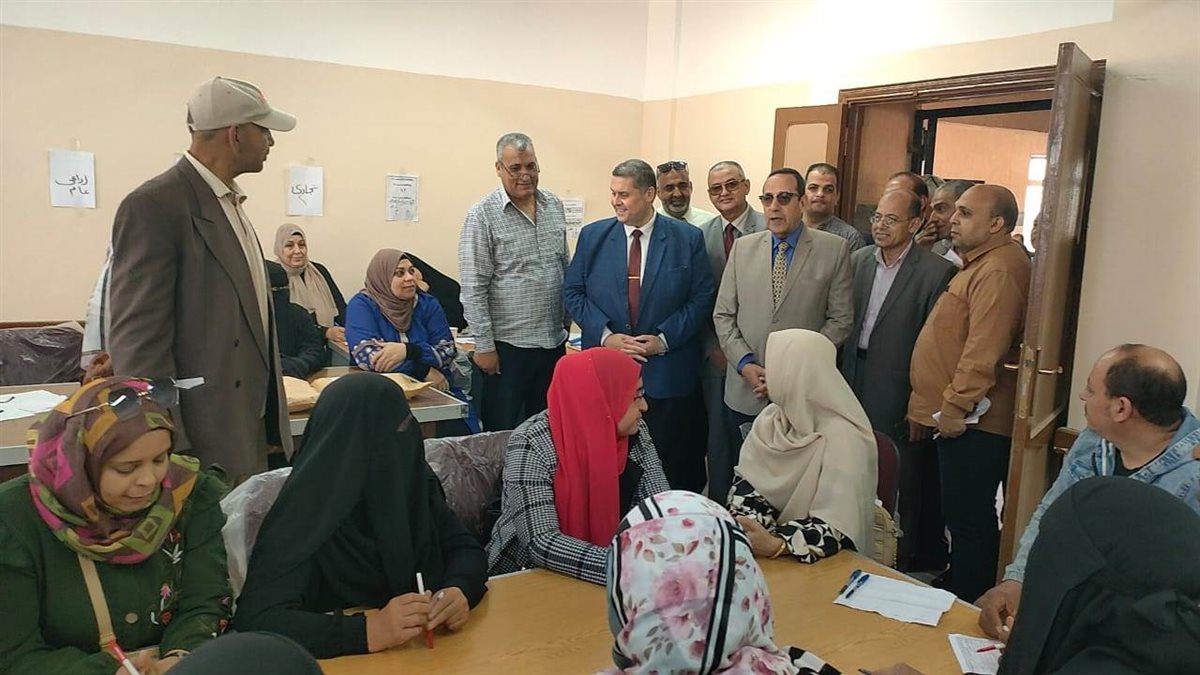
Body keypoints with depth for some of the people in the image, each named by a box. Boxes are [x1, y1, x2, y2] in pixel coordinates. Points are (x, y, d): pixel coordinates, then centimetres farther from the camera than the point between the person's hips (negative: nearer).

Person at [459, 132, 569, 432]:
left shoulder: (554, 206, 8)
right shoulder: (483, 215, -10)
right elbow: (473, 288, -12)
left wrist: (567, 320, 15)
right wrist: (484, 345, -13)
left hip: (554, 341, 6)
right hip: (507, 345, -5)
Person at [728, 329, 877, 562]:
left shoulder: (842, 438, -21)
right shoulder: (771, 418, 1)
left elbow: (835, 528, -26)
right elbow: (747, 481, -1)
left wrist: (775, 546, -40)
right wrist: (746, 528, -21)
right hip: (776, 531, 5)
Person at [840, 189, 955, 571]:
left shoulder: (936, 272, -9)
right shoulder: (858, 260, 8)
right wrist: (840, 377, 7)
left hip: (897, 395, -5)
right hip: (853, 388, 5)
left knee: (897, 485, 6)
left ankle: (897, 564, 22)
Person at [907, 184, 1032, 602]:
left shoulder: (999, 270, -16)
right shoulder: (980, 264, 19)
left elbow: (984, 351, -25)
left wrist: (955, 408, -20)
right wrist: (933, 408, 21)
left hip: (972, 423, -11)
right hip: (959, 417, 11)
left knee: (969, 520, -2)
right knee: (965, 517, 18)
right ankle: (963, 598, 30)